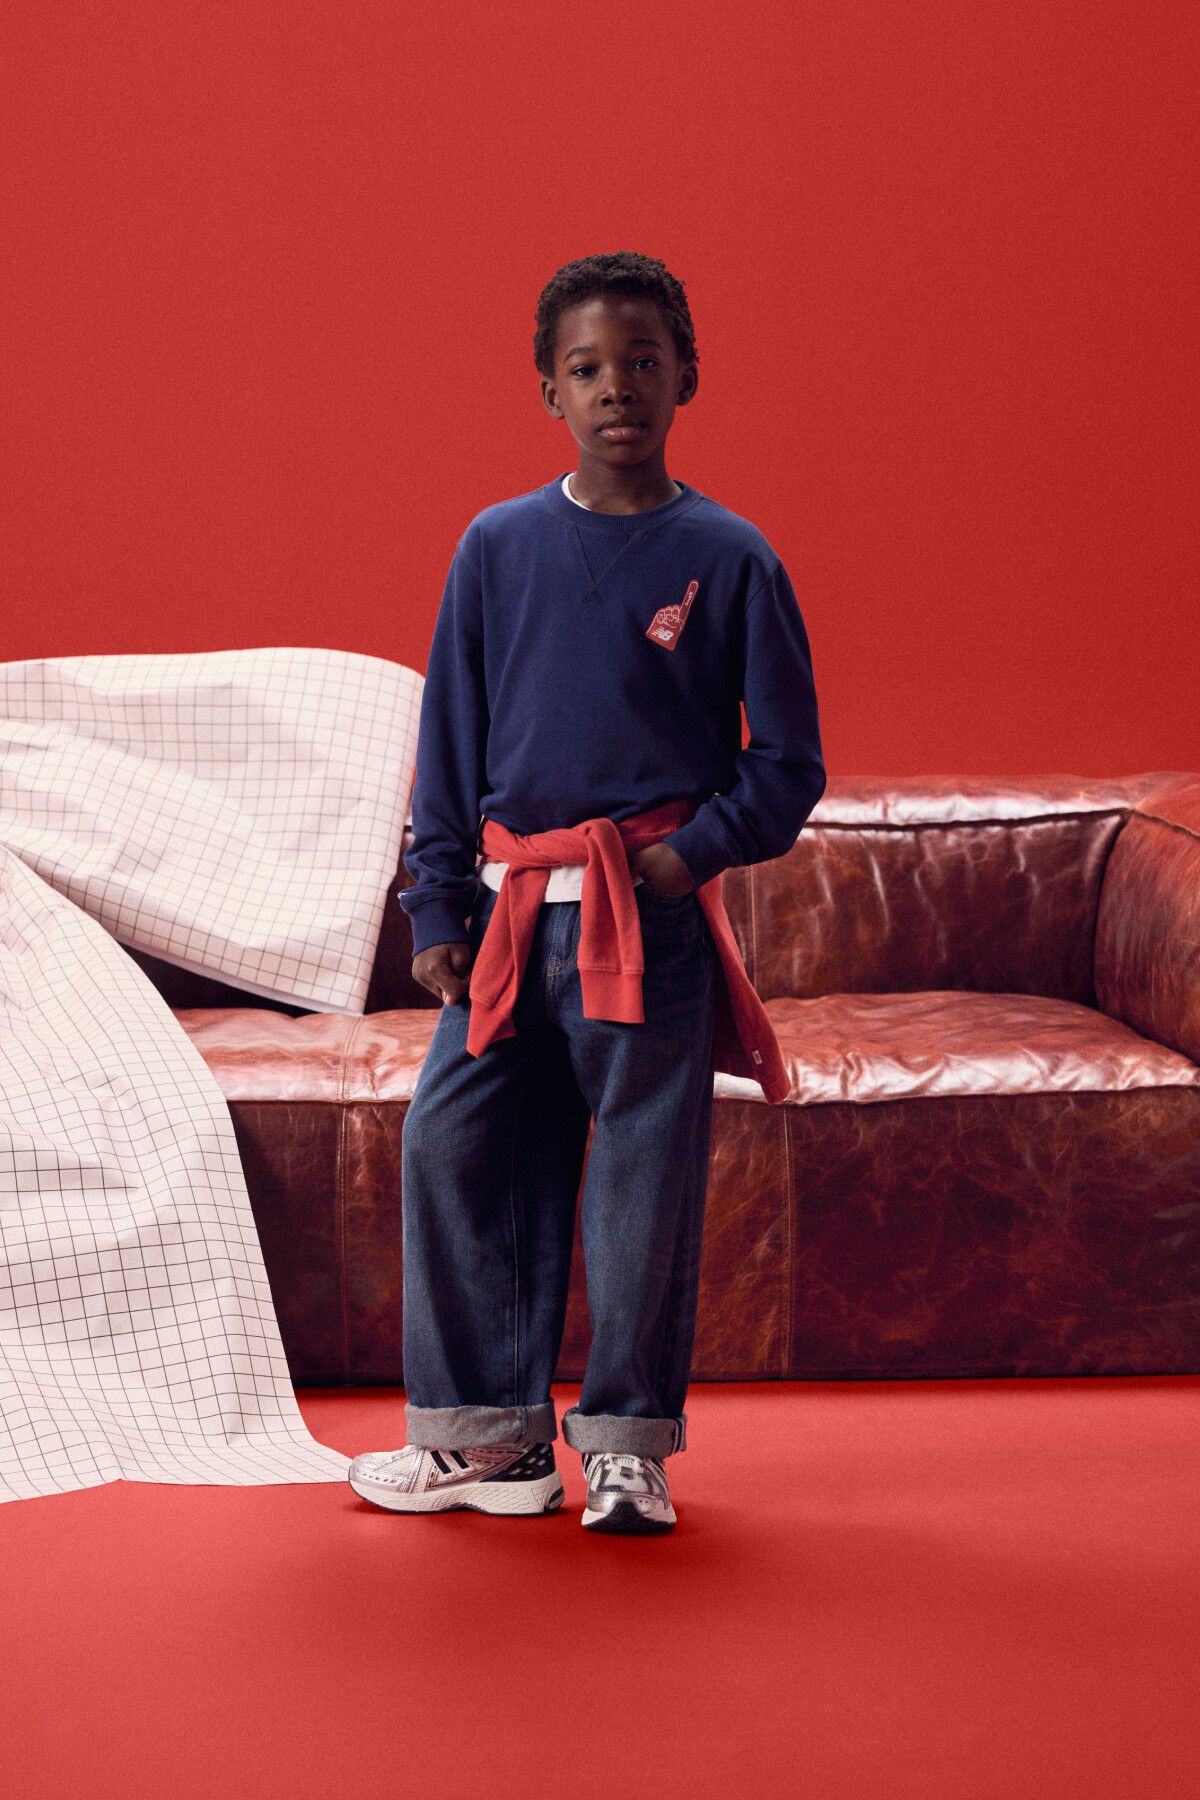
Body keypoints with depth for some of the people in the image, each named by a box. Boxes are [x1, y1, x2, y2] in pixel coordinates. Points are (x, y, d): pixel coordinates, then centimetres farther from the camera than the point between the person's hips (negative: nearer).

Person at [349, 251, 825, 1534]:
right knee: (451, 1150, 1)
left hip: (653, 913, -3)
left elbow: (787, 760, 3)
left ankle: (627, 1443, 13)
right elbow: (448, 740, 11)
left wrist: (696, 852, -11)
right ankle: (490, 1432, 14)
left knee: (644, 1173, 0)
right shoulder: (497, 547, 7)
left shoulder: (728, 558, 0)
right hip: (510, 909, 3)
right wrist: (437, 907, 5)